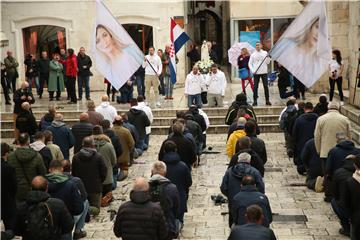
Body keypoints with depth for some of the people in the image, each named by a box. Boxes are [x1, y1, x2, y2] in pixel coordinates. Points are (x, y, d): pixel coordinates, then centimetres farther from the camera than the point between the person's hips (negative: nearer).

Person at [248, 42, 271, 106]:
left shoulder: (265, 53, 5)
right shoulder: (253, 54, 4)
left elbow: (267, 62, 4)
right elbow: (250, 64, 5)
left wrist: (268, 57, -14)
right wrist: (252, 71, -7)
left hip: (264, 72, 0)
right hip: (256, 73, 0)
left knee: (266, 86, 1)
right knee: (255, 87, 0)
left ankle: (267, 100, 9)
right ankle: (255, 101, 6)